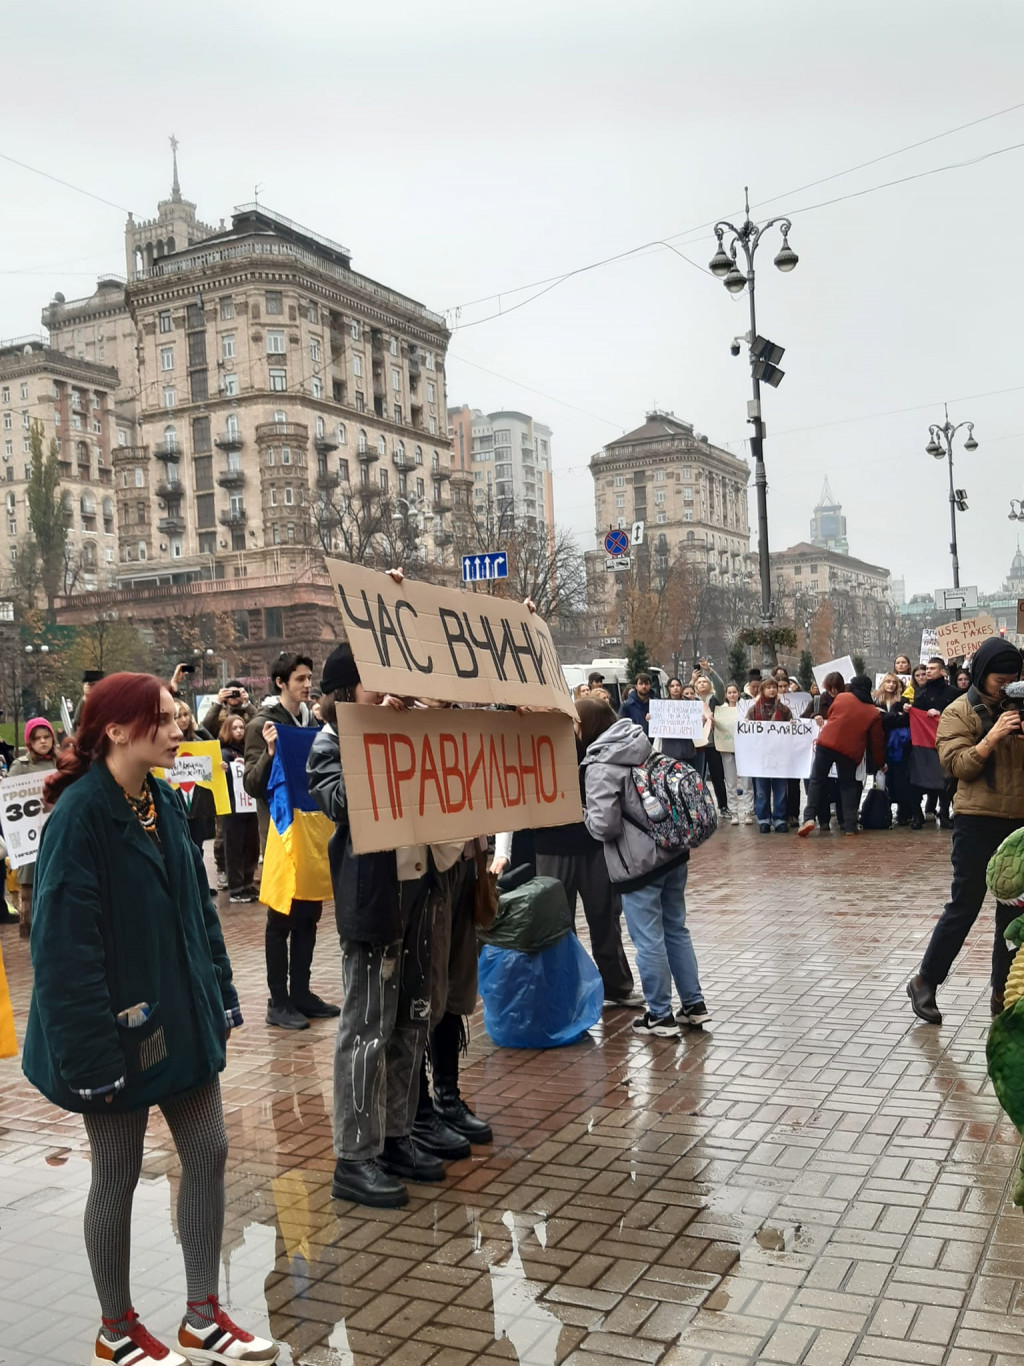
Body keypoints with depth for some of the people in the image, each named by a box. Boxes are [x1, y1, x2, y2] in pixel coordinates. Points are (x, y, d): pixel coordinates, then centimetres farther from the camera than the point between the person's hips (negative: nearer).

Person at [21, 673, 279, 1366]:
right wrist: (92, 1052, -21)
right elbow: (64, 943, -21)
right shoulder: (79, 815, -20)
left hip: (181, 1016, 8)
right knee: (118, 1174, 9)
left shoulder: (166, 803, 4)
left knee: (208, 1154, 11)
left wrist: (220, 993, 10)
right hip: (121, 1025, -7)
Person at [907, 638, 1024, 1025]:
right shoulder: (960, 712, -4)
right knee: (964, 906, -3)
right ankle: (925, 982, 10)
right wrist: (993, 736, -23)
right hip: (977, 820, -5)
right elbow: (957, 765, -14)